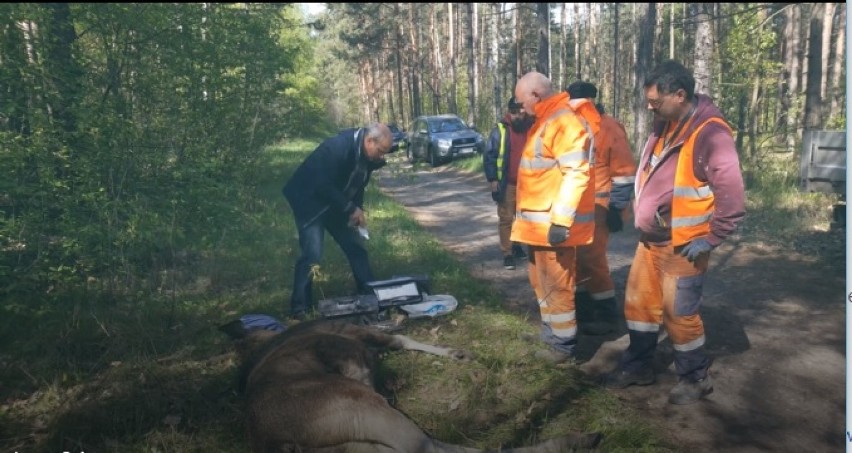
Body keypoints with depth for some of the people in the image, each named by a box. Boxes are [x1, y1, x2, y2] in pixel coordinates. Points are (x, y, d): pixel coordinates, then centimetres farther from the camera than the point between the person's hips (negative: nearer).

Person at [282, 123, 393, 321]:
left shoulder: (366, 155, -5)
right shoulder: (337, 147, -30)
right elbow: (323, 185, -32)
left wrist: (356, 210, -8)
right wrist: (351, 209, -27)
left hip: (335, 204, 8)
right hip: (310, 201, -8)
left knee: (356, 247, 9)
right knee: (312, 253, -17)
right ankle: (299, 308, -5)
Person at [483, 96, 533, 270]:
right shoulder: (500, 130, -5)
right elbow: (489, 156, -6)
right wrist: (492, 179, -12)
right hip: (507, 184, -4)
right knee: (506, 219, -3)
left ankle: (516, 245, 32)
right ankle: (507, 253, 3)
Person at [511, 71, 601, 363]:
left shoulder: (565, 122, -17)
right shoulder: (546, 120, 16)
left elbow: (576, 174, -25)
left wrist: (561, 221, -26)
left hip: (553, 224, -11)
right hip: (540, 222, 11)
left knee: (555, 285, 1)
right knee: (542, 281, 20)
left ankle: (564, 344, 15)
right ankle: (551, 335, 35)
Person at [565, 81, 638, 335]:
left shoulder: (610, 129, -11)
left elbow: (624, 173, -12)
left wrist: (617, 209, -14)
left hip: (599, 206, -7)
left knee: (592, 258, -7)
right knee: (578, 257, 11)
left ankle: (607, 315, 7)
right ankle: (584, 309, 25)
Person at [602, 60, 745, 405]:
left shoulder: (710, 133, -20)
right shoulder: (664, 126, 7)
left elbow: (732, 195, -22)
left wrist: (710, 239, -18)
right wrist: (641, 217, 13)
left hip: (682, 246, -8)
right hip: (650, 240, 8)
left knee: (679, 314, 3)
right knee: (639, 303, 15)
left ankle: (696, 378, 23)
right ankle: (638, 366, 32)